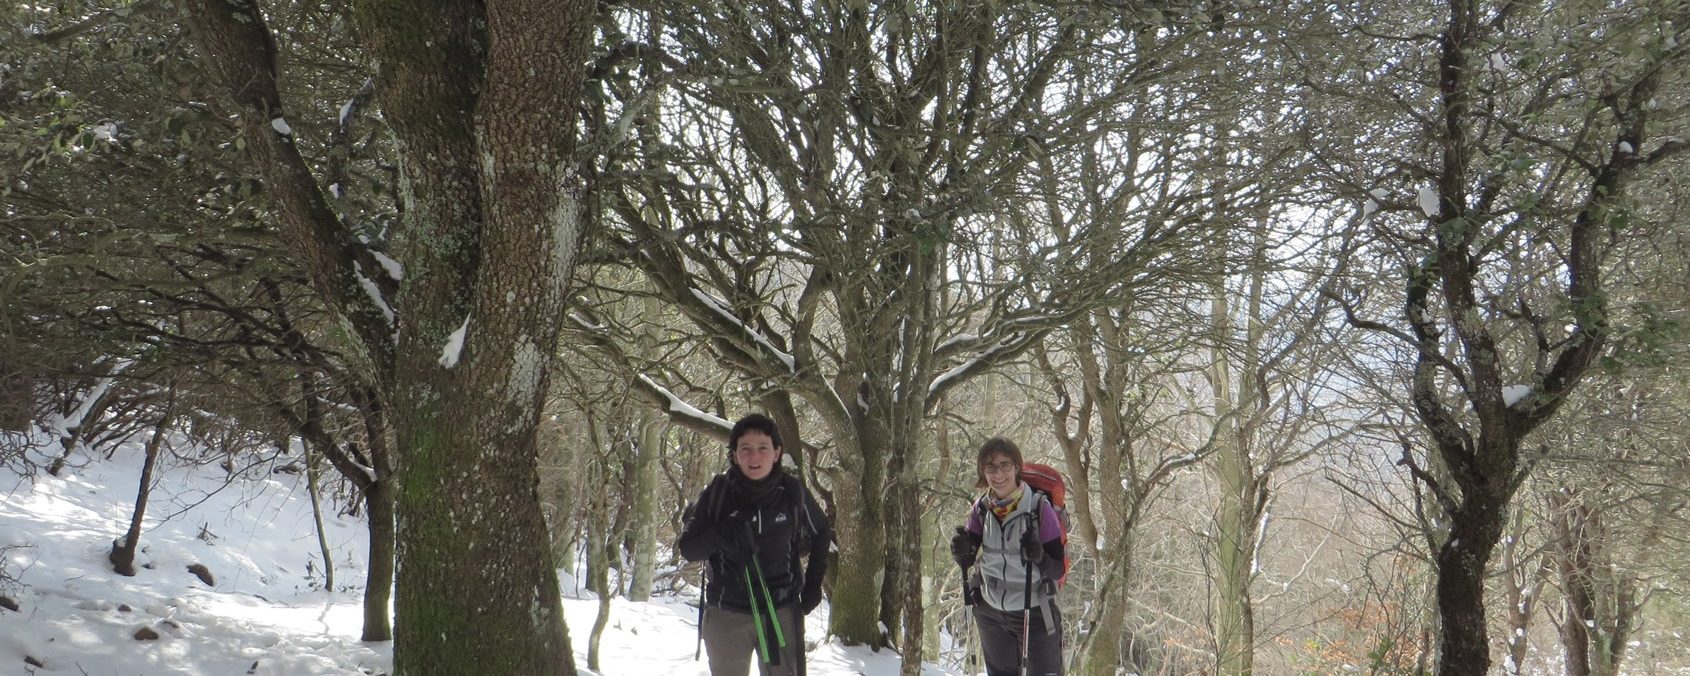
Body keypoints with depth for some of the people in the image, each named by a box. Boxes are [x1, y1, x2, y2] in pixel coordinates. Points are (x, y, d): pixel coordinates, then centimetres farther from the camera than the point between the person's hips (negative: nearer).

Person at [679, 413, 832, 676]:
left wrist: (813, 584, 6)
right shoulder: (717, 492, -8)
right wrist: (720, 535, -26)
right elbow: (687, 548, -7)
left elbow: (821, 535, 12)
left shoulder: (792, 491, -6)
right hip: (726, 615, 1)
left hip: (782, 612, 0)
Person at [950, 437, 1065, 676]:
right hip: (991, 613, 5)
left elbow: (1058, 569, -14)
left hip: (1035, 614, -5)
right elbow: (967, 560, -1)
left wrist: (1039, 557, -36)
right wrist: (961, 551, -23)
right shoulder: (981, 508, -5)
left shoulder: (1039, 508, -18)